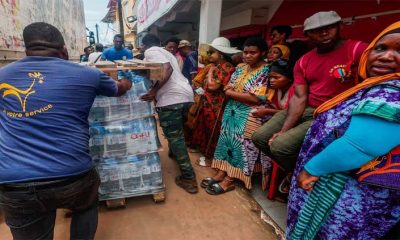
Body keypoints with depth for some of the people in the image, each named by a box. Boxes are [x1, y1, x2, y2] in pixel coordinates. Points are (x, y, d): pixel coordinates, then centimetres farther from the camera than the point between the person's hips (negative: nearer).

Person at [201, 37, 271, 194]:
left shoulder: (266, 71, -11)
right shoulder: (240, 68, 10)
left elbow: (257, 98, -20)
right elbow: (228, 90, 7)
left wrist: (233, 93, -10)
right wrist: (243, 95, -15)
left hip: (250, 117, -7)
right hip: (232, 113, 7)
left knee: (240, 145, -1)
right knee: (227, 140, 7)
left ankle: (229, 180, 9)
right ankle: (221, 173, 18)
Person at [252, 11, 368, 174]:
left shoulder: (356, 50, -9)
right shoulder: (303, 62, 8)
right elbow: (299, 98, -1)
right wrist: (283, 130, -14)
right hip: (304, 110, 7)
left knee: (280, 145, -22)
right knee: (259, 137, 0)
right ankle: (293, 171, 21)